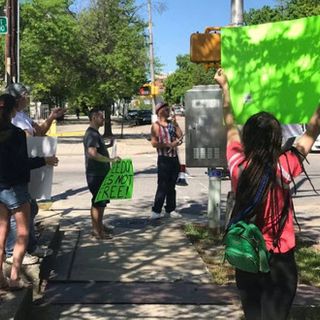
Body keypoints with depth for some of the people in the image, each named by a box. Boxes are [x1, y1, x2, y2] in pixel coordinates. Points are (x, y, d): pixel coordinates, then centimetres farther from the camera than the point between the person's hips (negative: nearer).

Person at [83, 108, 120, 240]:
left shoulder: (95, 133, 14)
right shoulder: (91, 134, -18)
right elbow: (92, 153, -32)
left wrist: (108, 146, 14)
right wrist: (111, 159, -32)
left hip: (101, 173, 10)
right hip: (95, 174, -10)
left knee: (101, 201, 19)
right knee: (98, 202, -3)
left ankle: (99, 226, 31)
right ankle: (97, 231, 5)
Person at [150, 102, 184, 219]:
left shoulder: (172, 123, 11)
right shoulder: (156, 125, -5)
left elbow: (180, 136, 2)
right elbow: (154, 143, -12)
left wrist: (175, 123, -3)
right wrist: (168, 145, -16)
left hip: (174, 158, 6)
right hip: (164, 158, -6)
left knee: (172, 186, 11)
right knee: (163, 186, -7)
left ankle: (170, 210, 20)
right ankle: (156, 211, -1)